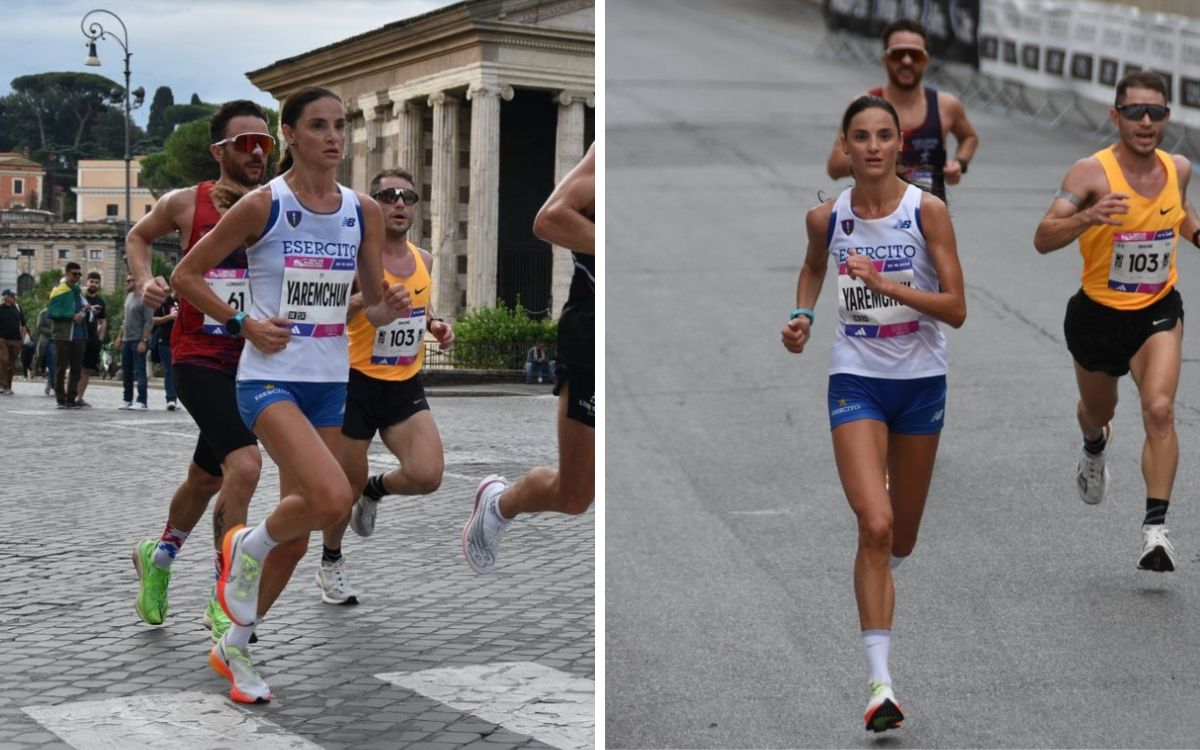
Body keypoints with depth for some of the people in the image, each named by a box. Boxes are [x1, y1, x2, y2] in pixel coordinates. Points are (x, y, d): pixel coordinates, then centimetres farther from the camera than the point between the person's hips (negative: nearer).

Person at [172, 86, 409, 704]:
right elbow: (185, 274, -2)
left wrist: (388, 309, -9)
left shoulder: (363, 212, 5)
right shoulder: (263, 205, -9)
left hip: (329, 383, 6)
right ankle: (247, 548, 4)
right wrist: (242, 323, -12)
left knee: (297, 532, 10)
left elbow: (373, 304, 13)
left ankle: (234, 648, 29)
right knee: (332, 498, -27)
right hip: (270, 379, -6)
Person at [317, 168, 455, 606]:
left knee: (427, 476, -14)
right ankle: (331, 563, 34)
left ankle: (376, 490, 21)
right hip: (358, 383, -4)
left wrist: (436, 326, 3)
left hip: (405, 386, 4)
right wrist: (364, 298, -37)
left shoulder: (423, 260, 4)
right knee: (348, 486, 7)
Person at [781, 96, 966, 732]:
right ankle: (879, 681, -15)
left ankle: (876, 587, 52)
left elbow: (956, 309, -12)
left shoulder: (927, 210, -10)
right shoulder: (826, 217, -3)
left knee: (902, 538, 14)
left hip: (921, 381, 1)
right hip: (856, 380, -1)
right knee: (874, 524, -18)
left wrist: (886, 284, -23)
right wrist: (802, 315, 3)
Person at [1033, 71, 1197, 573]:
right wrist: (1088, 217, -47)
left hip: (1157, 311, 1)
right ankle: (1094, 449, 61)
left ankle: (1155, 527, -18)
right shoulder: (1091, 173, -20)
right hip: (1098, 314, -1)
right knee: (1098, 410, 22)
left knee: (1159, 410, -21)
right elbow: (1043, 239, -30)